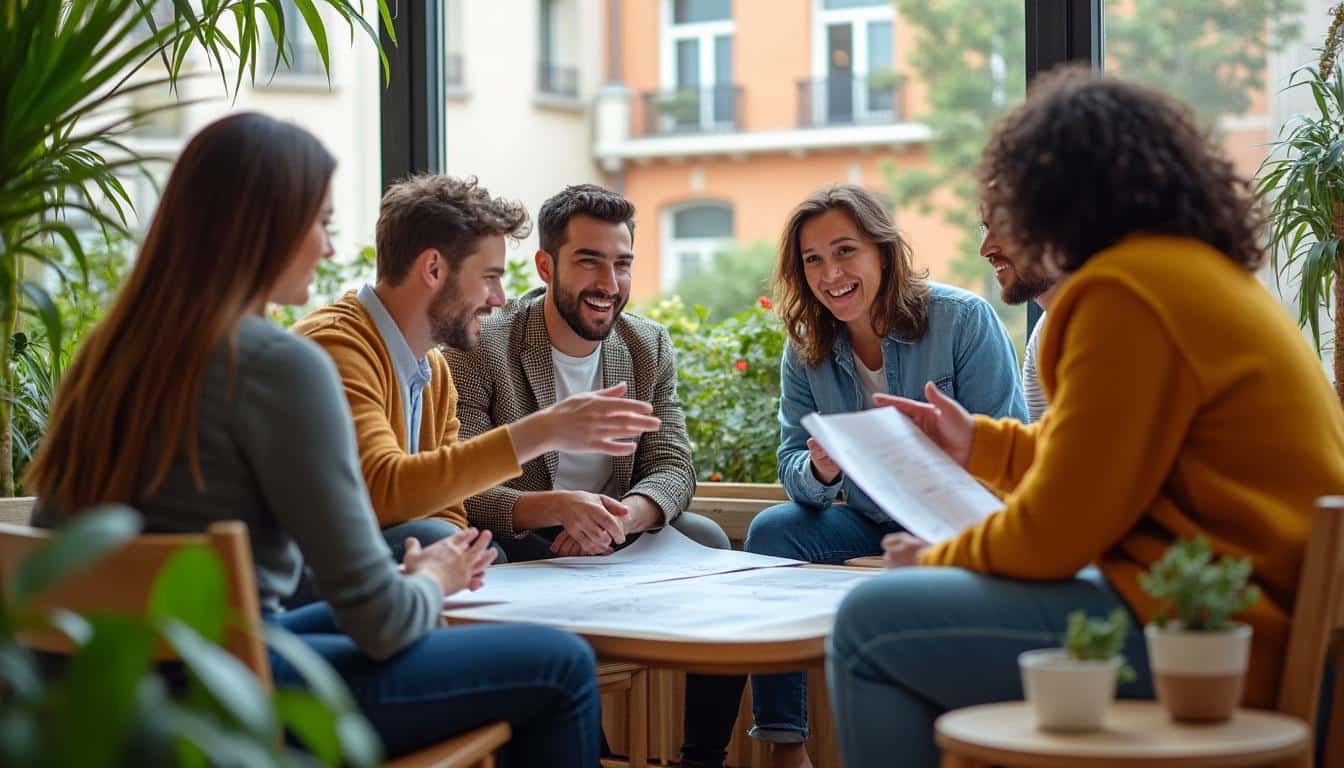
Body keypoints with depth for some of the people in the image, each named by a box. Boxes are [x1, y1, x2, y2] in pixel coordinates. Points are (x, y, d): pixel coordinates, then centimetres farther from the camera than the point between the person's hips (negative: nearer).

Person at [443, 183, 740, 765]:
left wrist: (621, 516, -28)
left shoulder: (650, 346, 5)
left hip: (613, 541, 4)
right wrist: (555, 507, -40)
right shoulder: (481, 349, -12)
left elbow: (673, 467, -3)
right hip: (516, 543, -4)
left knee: (706, 540, -21)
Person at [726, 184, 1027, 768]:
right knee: (771, 531, -17)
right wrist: (818, 471, -24)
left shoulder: (963, 319, -12)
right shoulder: (806, 352, 2)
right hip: (875, 526, 5)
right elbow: (793, 471, 1)